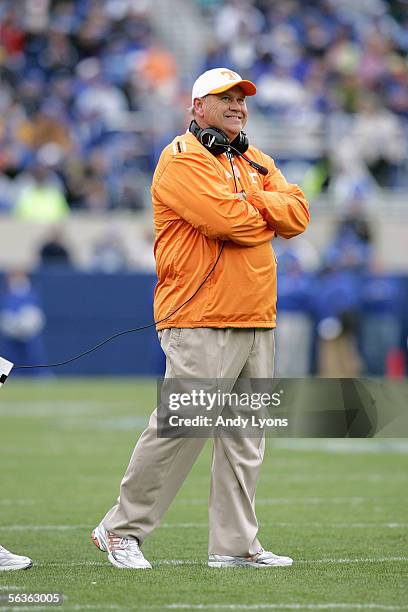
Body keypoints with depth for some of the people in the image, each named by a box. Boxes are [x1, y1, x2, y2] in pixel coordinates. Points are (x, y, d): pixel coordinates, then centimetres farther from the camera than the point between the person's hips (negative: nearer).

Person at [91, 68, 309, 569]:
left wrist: (249, 202, -8)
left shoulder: (257, 164, 21)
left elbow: (298, 213, 7)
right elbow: (226, 219, -19)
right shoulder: (182, 158, -5)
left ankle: (235, 544, 10)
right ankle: (121, 529, 0)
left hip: (256, 321, 8)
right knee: (179, 428, -10)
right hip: (201, 324, -8)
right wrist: (269, 215, 0)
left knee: (246, 435, 7)